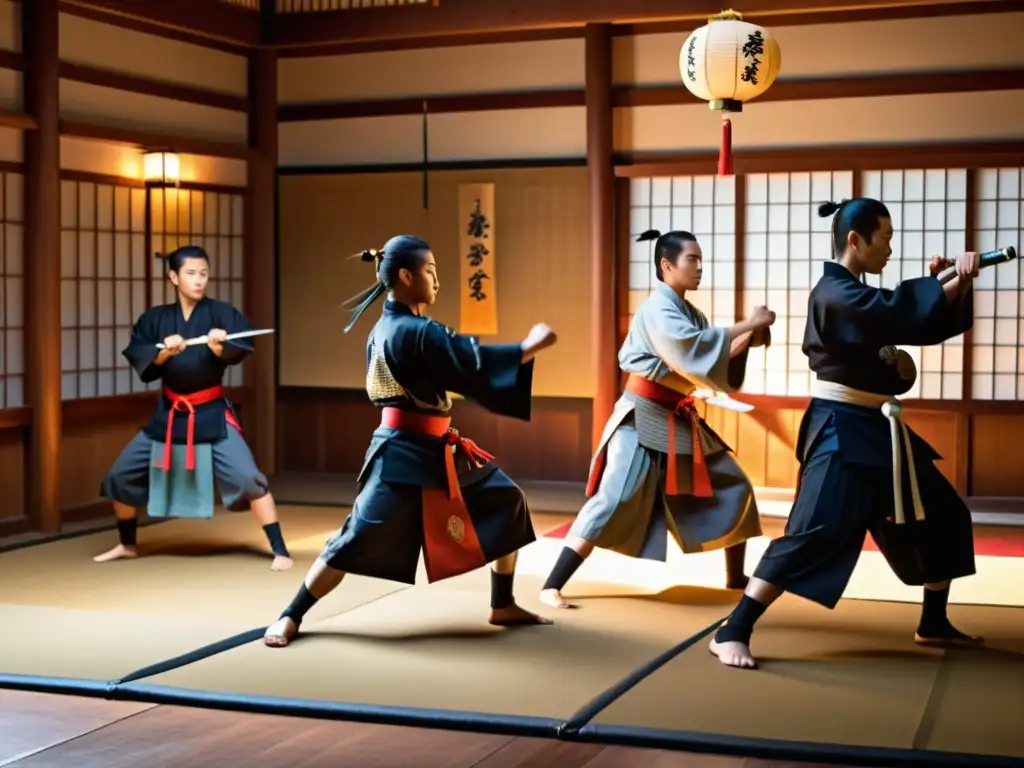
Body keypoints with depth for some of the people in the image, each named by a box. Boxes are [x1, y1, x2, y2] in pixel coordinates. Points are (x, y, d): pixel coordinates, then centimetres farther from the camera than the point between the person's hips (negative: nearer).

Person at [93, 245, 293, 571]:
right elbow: (137, 358, -11)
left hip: (212, 414, -4)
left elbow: (239, 348, -23)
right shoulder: (155, 319, 0)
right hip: (169, 414, 4)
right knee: (121, 477, 9)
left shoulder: (220, 313, -8)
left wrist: (219, 346, -43)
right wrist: (164, 352, -29)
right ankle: (127, 545, 32)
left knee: (248, 478, -18)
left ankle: (279, 550, -8)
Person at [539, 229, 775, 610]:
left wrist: (747, 341, -4)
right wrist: (747, 325, -25)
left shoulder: (689, 312, 12)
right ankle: (552, 586, -14)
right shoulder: (657, 308, -15)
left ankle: (736, 577, 23)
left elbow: (712, 361, 12)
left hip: (680, 421, 9)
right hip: (644, 420, -9)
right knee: (613, 501, -17)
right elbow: (691, 350, -31)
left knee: (733, 487, 10)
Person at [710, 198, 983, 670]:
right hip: (842, 430, -10)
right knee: (814, 533, -18)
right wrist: (957, 281, -19)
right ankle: (732, 632, -16)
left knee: (941, 516, 15)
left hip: (876, 429, 10)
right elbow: (902, 312, -29)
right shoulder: (835, 293, -16)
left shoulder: (856, 295, 15)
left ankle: (933, 625, 28)